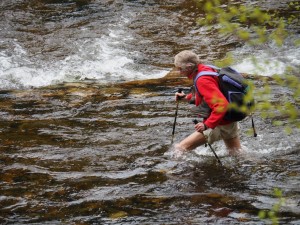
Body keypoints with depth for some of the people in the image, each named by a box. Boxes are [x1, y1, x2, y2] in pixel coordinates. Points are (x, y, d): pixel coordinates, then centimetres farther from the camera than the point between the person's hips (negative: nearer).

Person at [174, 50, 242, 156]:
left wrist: (207, 125, -35)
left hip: (219, 126, -10)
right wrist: (187, 97, 13)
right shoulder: (206, 69, 3)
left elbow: (221, 104, -34)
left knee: (179, 149, -13)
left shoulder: (203, 80, -26)